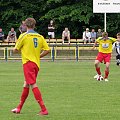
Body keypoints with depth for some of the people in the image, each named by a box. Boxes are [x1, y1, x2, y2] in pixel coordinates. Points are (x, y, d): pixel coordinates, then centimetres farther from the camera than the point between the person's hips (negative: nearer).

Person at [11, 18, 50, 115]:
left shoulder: (23, 36, -6)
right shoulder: (40, 37, 8)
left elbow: (15, 50, 0)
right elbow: (47, 50, 3)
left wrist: (21, 49, 22)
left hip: (28, 63, -7)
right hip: (36, 64, 7)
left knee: (33, 85, -11)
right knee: (26, 86, 17)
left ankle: (44, 109, -20)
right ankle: (19, 108, 27)